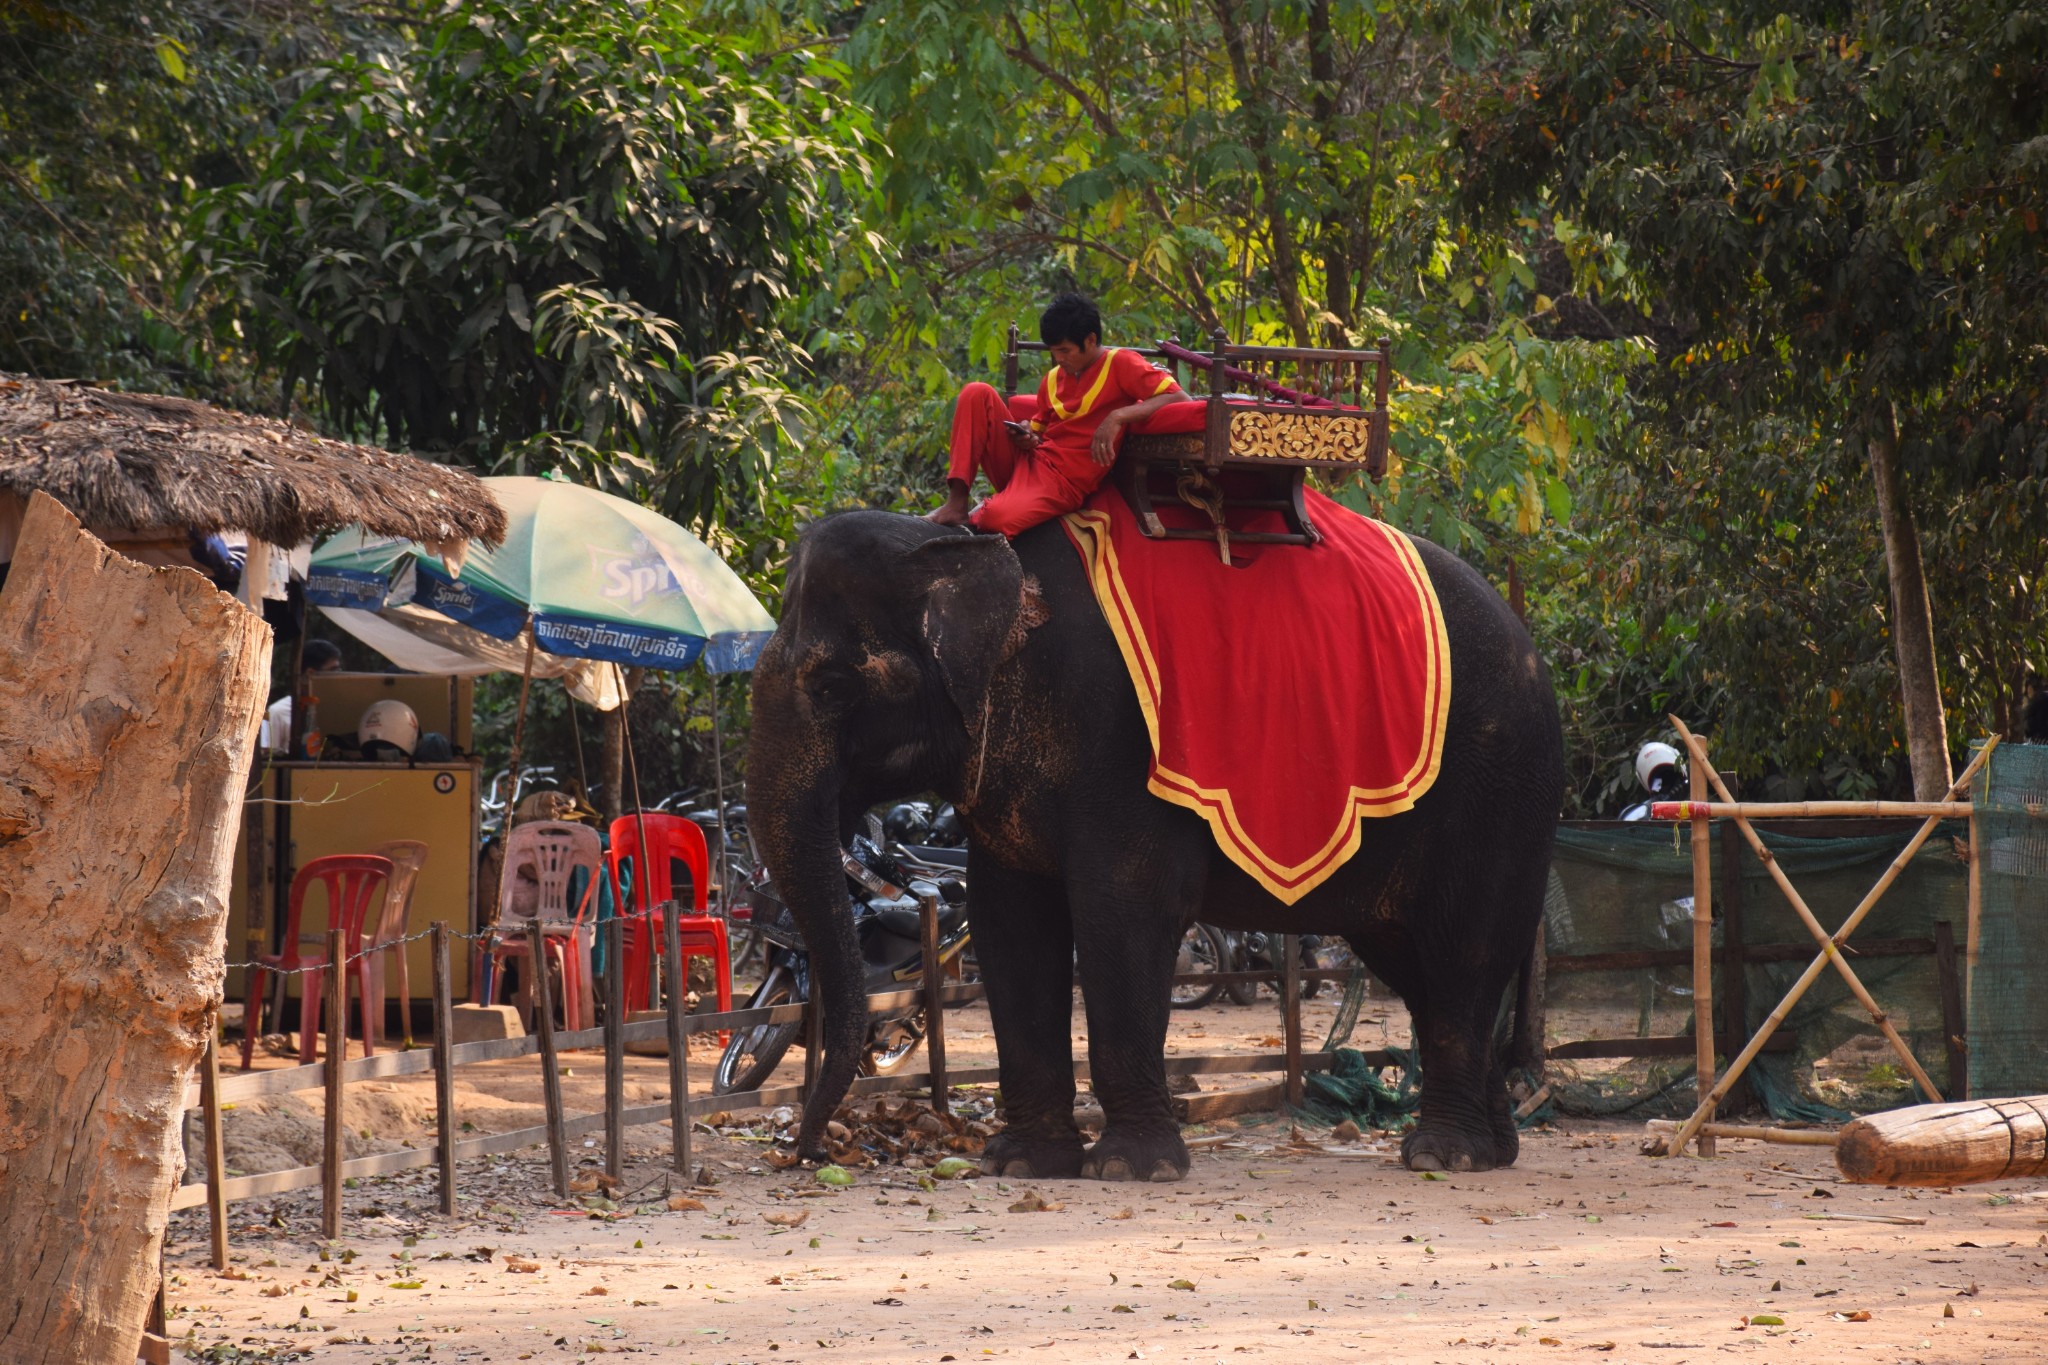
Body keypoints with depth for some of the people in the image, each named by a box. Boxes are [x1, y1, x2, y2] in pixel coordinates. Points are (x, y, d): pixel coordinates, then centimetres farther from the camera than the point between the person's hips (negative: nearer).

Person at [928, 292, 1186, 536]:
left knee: (998, 518, -37)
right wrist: (1026, 437, -1)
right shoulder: (1054, 379, 15)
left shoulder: (1120, 364, -4)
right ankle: (956, 505, -16)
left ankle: (974, 517, 1)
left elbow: (1178, 399, -14)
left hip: (1061, 481, -7)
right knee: (977, 395, -13)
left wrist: (1118, 416, -26)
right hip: (1027, 462, 7)